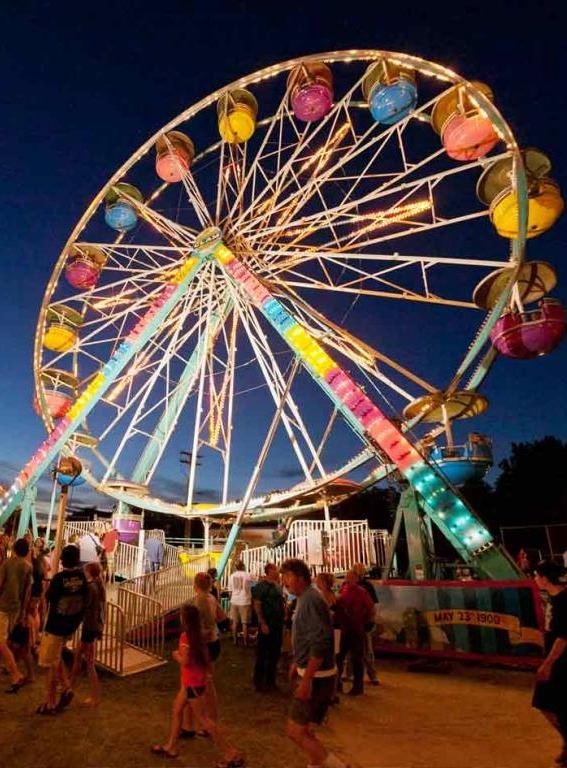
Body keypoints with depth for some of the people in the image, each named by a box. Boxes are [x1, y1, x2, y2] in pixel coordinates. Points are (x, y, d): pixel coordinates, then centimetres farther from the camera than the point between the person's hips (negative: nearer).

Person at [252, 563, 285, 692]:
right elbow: (257, 606, -17)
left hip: (278, 624, 7)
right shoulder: (261, 586, -14)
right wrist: (263, 624, -20)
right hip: (267, 625, -7)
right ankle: (259, 682, 18)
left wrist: (283, 615, 7)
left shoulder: (277, 586, 9)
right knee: (262, 654, 4)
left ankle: (270, 680, 28)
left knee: (275, 653, 14)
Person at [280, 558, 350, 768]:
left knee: (295, 731, -4)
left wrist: (306, 679, -26)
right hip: (312, 673, 10)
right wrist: (297, 663, 23)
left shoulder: (311, 600, -22)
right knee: (305, 731, 19)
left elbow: (319, 643, -28)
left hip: (316, 676, -10)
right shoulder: (306, 598, 8)